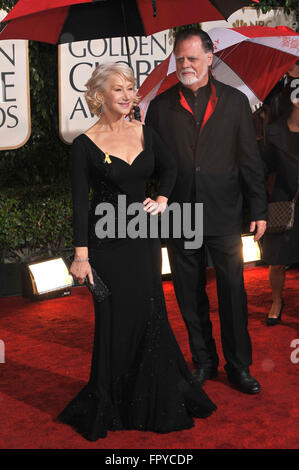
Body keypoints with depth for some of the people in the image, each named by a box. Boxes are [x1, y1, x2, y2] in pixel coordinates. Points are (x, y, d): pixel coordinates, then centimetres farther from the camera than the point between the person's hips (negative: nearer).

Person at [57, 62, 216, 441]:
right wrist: (81, 255, -15)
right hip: (107, 241, -4)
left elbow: (169, 167, 21)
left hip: (144, 238, 4)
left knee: (150, 316, 8)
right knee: (115, 321, 2)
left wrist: (162, 199, 4)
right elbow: (80, 202, -10)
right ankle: (109, 404, 19)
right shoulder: (85, 145, -10)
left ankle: (153, 401, 26)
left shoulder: (145, 133, 4)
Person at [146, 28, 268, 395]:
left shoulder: (235, 101, 4)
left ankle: (239, 366, 17)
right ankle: (203, 362, 24)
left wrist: (259, 209, 2)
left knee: (233, 292, 3)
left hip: (224, 215, -1)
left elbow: (250, 160, 5)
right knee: (190, 295, 9)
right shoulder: (161, 106, 5)